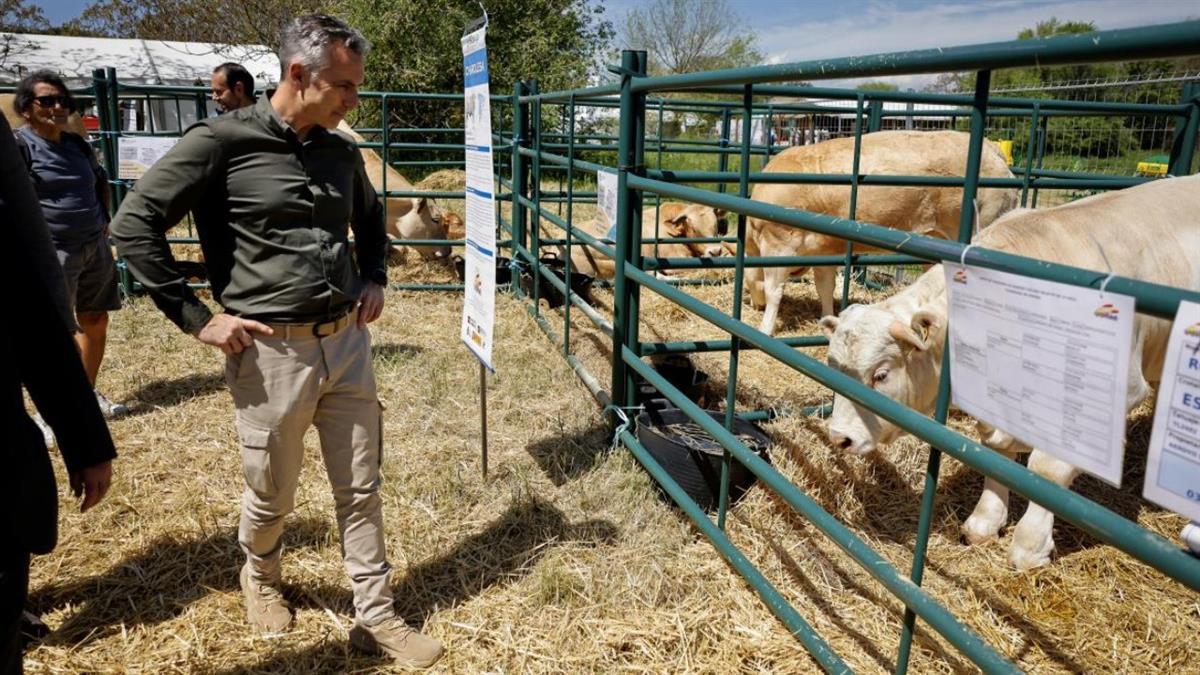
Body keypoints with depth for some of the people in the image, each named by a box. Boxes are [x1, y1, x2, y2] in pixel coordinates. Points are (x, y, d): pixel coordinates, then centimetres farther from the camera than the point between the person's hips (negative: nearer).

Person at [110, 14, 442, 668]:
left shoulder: (342, 152, 8)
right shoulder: (220, 142, -10)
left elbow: (370, 220, 28)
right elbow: (133, 225, -9)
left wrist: (374, 279, 13)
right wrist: (197, 318, -11)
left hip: (347, 343, 5)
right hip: (273, 351, -4)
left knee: (360, 490, 10)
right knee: (271, 496, 15)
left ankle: (375, 617, 25)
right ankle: (259, 579, 46)